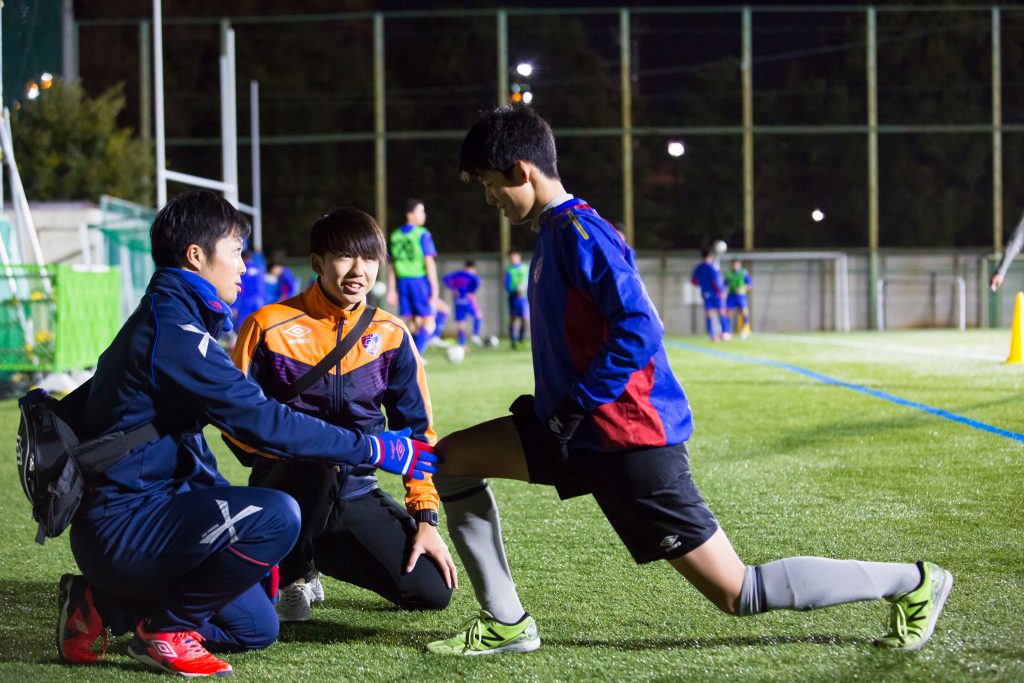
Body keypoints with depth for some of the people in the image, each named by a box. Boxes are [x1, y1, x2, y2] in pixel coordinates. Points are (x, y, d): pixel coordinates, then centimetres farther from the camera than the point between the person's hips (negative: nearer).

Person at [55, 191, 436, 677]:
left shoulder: (165, 321, 16)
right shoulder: (173, 330, -17)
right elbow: (261, 420, -22)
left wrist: (243, 538, 17)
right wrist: (376, 450, -16)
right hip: (120, 524, -11)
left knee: (256, 628, 16)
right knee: (277, 515, -27)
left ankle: (104, 605, 16)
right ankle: (167, 631, -9)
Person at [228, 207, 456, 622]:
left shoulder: (390, 335, 4)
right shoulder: (271, 327, -8)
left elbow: (416, 430, 7)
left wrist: (426, 520, -1)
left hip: (355, 495, 4)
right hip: (288, 487, -4)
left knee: (433, 591, -11)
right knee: (313, 462, -39)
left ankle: (323, 554, 17)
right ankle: (289, 575, -10)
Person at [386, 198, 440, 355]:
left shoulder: (395, 235, 10)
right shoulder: (422, 234, -8)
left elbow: (392, 267, 12)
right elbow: (429, 262, -12)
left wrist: (391, 290, 16)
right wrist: (435, 288, -10)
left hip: (402, 282, 6)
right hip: (420, 281, -6)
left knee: (411, 324, 13)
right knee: (428, 323, -1)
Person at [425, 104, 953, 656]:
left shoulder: (578, 232, -16)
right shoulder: (554, 229, 13)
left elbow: (637, 332, -25)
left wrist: (573, 408, -19)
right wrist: (558, 412, 13)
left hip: (627, 439, -10)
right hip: (579, 429, 10)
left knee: (737, 594, -5)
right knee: (450, 460, 6)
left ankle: (912, 583, 6)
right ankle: (506, 625, 9)